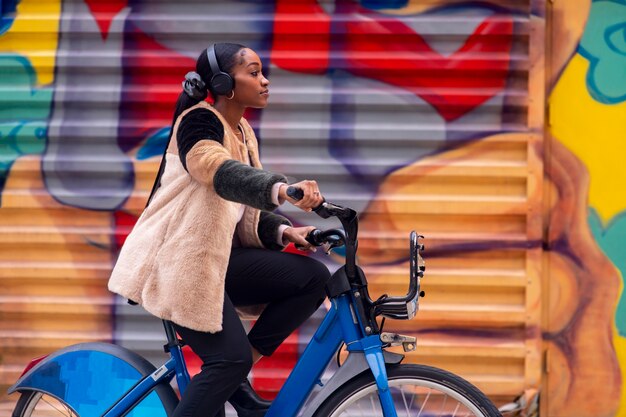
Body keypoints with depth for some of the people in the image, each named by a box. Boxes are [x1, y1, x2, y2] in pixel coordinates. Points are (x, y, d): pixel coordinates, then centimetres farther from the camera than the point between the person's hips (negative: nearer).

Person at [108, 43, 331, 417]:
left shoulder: (244, 133, 13)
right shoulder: (198, 121, -13)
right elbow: (222, 174, -35)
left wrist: (283, 231, -5)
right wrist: (281, 189, -52)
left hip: (219, 257, 8)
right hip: (180, 259, -8)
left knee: (314, 277, -6)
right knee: (231, 358, -17)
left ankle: (235, 378, -1)